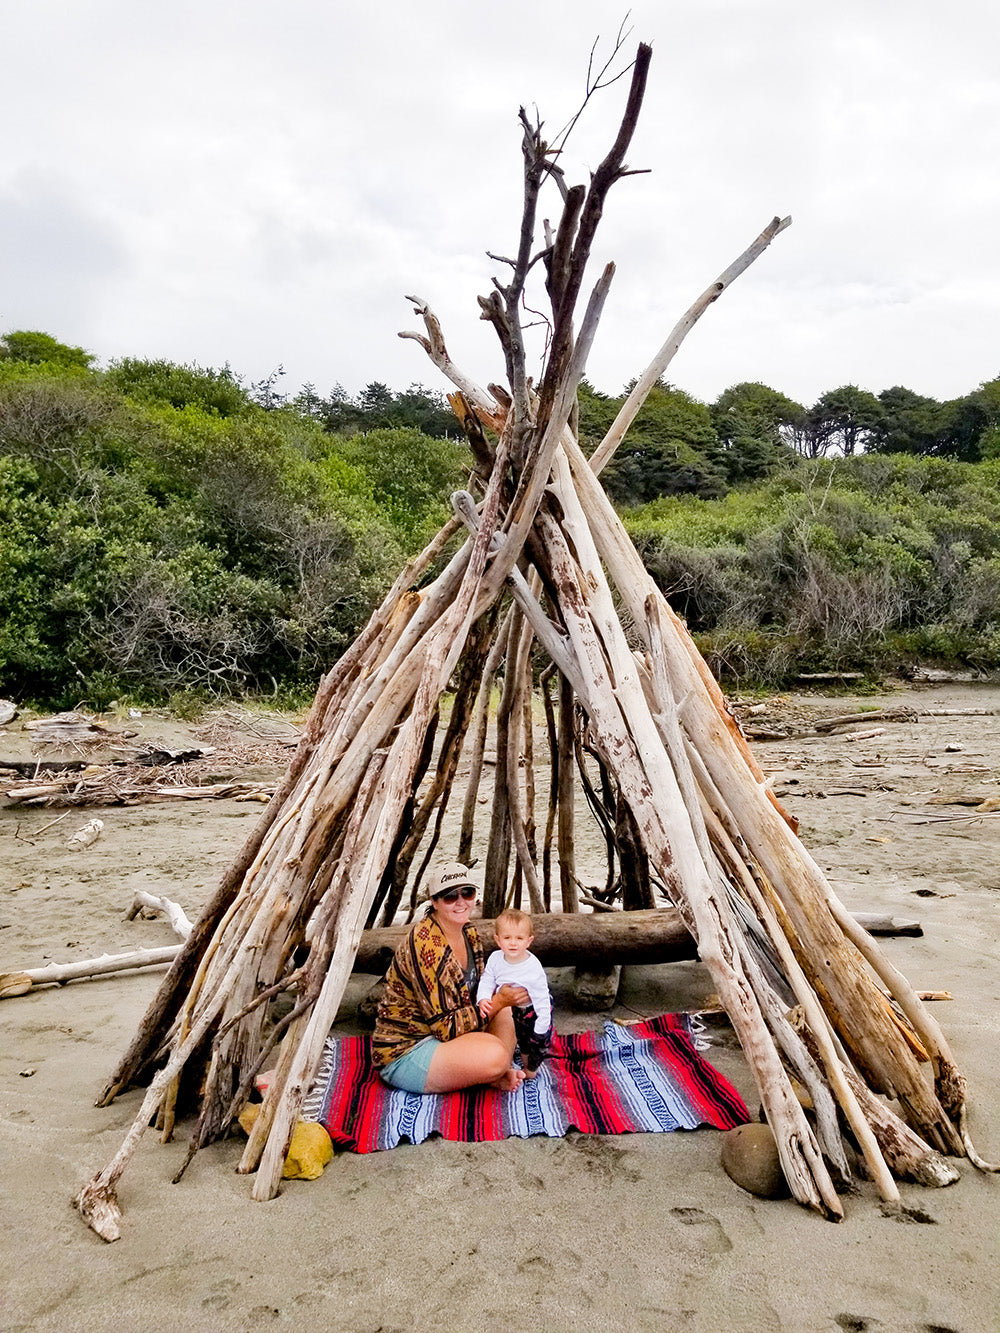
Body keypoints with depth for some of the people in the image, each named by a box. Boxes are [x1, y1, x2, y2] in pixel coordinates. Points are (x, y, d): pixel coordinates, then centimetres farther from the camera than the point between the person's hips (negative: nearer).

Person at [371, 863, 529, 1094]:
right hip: (403, 1054, -10)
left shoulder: (469, 934, 3)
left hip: (436, 1033, 10)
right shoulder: (426, 945, -26)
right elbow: (446, 1026, -23)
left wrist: (501, 997, -10)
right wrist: (497, 1002, -24)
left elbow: (476, 994, 11)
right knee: (495, 1055, -28)